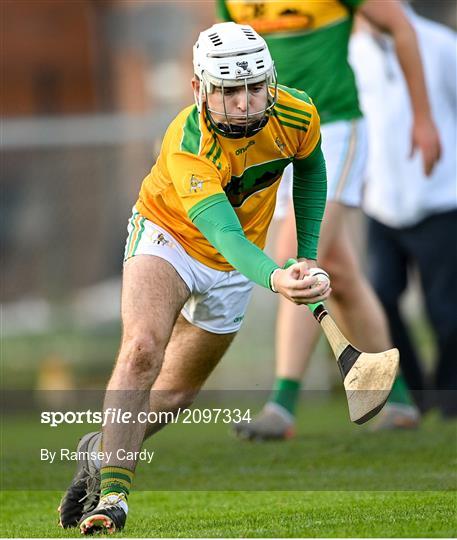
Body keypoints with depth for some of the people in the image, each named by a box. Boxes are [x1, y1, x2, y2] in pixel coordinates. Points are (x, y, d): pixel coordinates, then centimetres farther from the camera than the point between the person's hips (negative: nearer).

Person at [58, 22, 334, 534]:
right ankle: (113, 491, -26)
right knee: (141, 352, -29)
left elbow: (310, 167, 4)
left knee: (175, 393, 8)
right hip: (167, 237, -5)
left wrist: (308, 256, 3)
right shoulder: (186, 145, -35)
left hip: (229, 275, 5)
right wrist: (273, 278, -65)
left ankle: (103, 449, 34)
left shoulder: (297, 115, -20)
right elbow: (223, 232, -47)